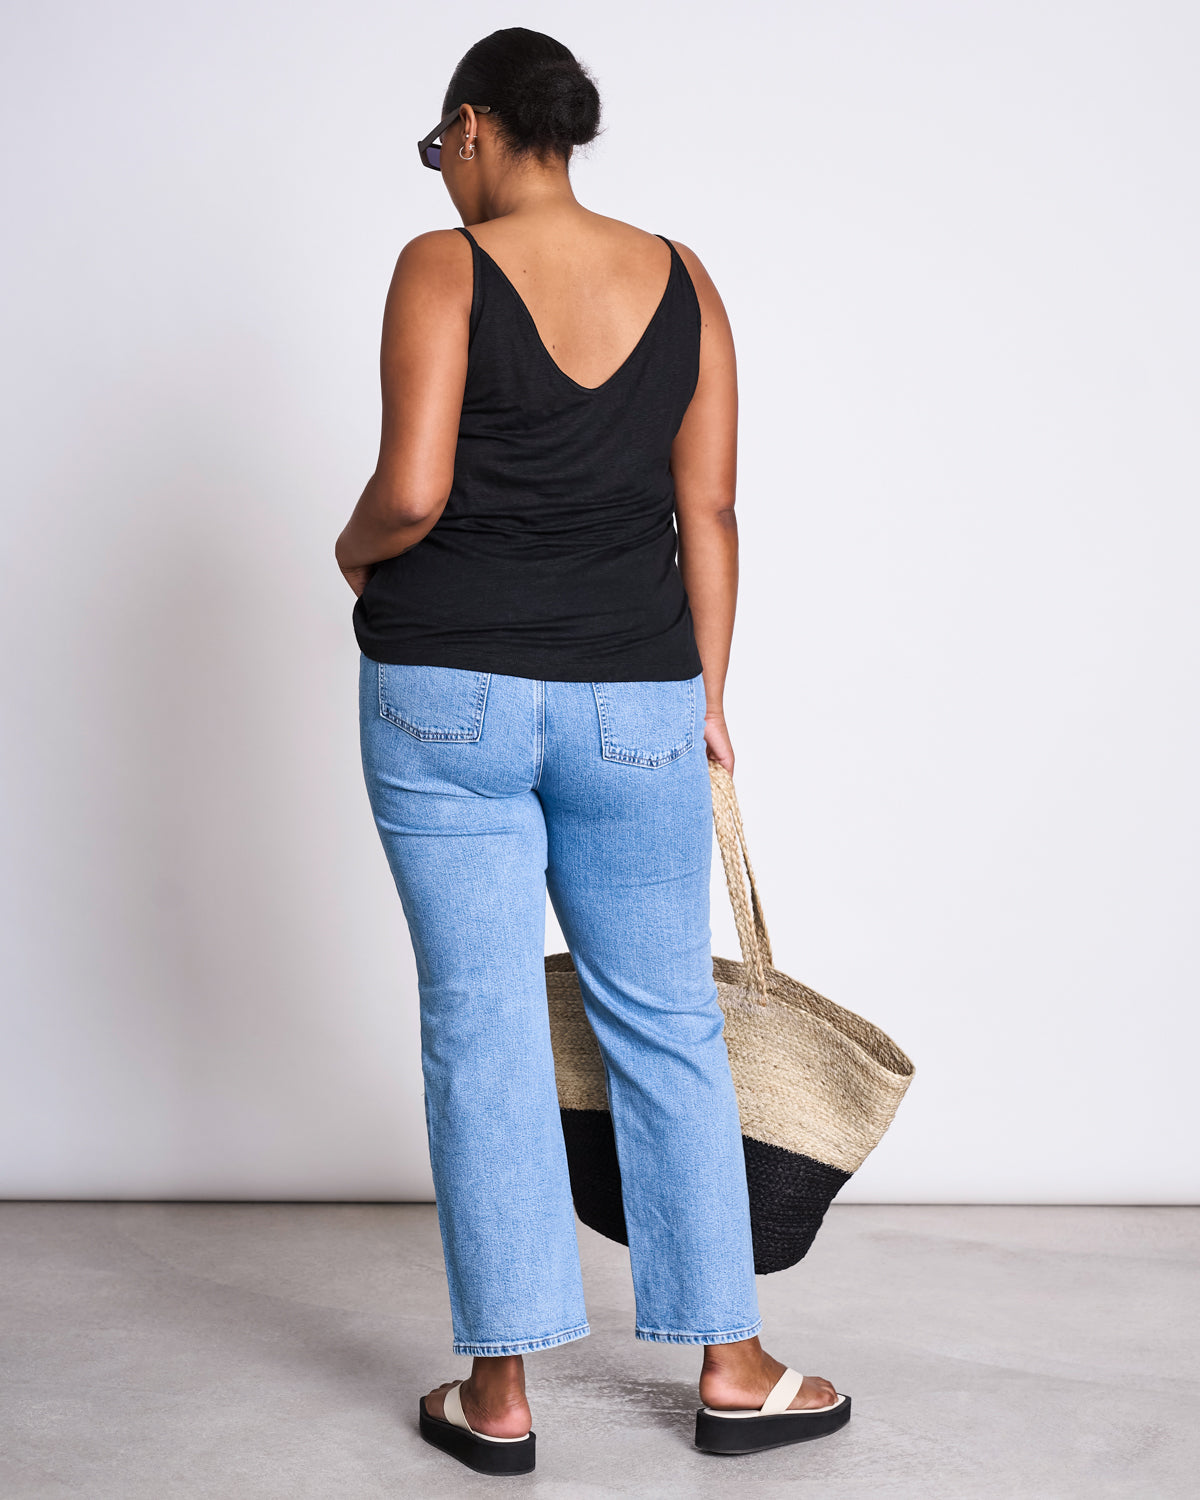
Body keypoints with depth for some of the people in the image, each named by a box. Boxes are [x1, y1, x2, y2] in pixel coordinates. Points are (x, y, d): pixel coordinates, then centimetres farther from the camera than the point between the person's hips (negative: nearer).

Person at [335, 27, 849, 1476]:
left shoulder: (442, 268, -6)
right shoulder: (680, 279, 5)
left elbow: (411, 493, -16)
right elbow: (706, 513, 4)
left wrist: (355, 552, 6)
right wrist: (705, 697, 11)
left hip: (446, 695, -2)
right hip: (630, 701, 3)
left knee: (481, 1027, 4)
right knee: (665, 1024, 11)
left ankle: (497, 1394, 12)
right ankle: (732, 1366, 19)